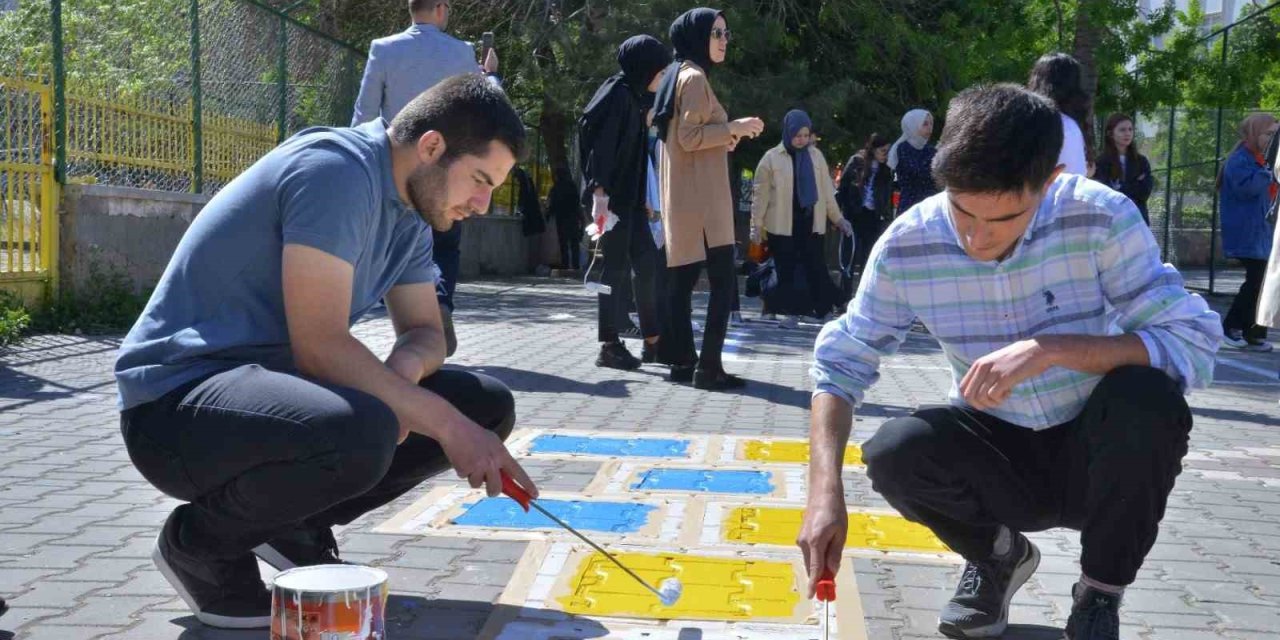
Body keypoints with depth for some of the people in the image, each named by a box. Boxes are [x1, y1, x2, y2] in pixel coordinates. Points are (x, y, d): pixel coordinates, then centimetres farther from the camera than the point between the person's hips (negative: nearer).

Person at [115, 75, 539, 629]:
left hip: (271, 382, 9)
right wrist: (447, 424, -24)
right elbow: (319, 344, -26)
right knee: (361, 434, -38)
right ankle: (201, 541, -8)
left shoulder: (409, 211, 8)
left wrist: (406, 366, -12)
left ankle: (293, 525, 9)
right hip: (176, 402, -9)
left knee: (487, 406, 0)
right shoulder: (337, 169, -21)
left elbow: (425, 331, 13)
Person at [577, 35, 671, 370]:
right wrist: (599, 191, -26)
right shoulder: (616, 93, -11)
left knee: (647, 262, 10)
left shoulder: (634, 97, 16)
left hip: (629, 196, 9)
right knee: (616, 267, -5)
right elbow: (601, 145, -19)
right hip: (613, 197, -9)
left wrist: (643, 199, 22)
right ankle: (609, 346, 1)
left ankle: (652, 341, 17)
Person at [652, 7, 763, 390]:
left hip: (687, 198, 10)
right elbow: (689, 137, -18)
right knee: (723, 281, -11)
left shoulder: (682, 76, 21)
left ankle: (682, 362, 11)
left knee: (683, 280, 8)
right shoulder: (694, 77, -10)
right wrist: (733, 128, -12)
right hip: (701, 199, -10)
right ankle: (708, 366, -12)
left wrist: (726, 139, 17)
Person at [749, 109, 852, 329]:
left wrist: (837, 218, 10)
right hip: (782, 224, -2)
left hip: (811, 222, 2)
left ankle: (824, 310, 8)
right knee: (786, 269, 2)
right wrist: (757, 224, -4)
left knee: (815, 267, 2)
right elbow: (761, 194, -2)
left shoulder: (816, 156, 7)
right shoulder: (772, 158, -2)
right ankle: (790, 312, 8)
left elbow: (826, 189, 12)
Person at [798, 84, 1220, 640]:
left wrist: (1050, 349, -37)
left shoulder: (1101, 218, -22)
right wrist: (826, 490, -24)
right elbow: (841, 363, -9)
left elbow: (1195, 345, -24)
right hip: (1000, 456, 1)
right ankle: (997, 555, 8)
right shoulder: (906, 246, -17)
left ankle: (1101, 594, -5)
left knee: (1146, 397, -33)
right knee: (896, 454, -27)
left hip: (1097, 456, -1)